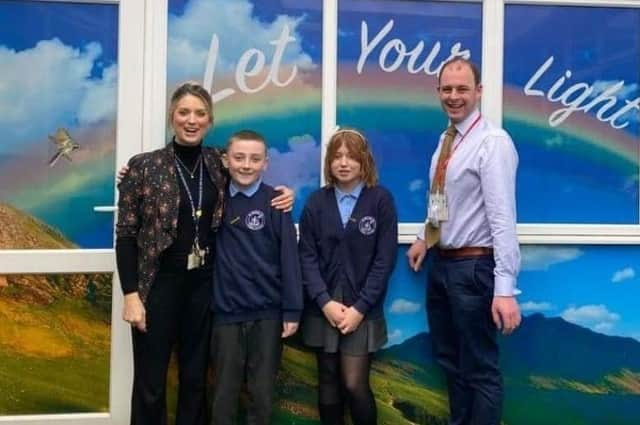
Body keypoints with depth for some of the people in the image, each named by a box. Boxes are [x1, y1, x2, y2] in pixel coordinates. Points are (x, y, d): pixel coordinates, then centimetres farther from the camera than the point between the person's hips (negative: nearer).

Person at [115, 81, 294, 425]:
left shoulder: (217, 163, 4)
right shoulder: (143, 166, -5)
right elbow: (125, 235, -6)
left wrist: (279, 196, -1)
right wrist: (131, 294, -12)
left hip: (205, 283, 3)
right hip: (159, 283, -3)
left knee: (195, 378, 14)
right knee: (150, 383, 5)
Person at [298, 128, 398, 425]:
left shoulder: (381, 199, -3)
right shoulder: (316, 201, 4)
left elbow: (385, 259, -7)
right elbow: (307, 257, -1)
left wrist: (360, 307, -12)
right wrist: (325, 302, -12)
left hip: (362, 309, -2)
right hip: (323, 308, 2)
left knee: (354, 384, -7)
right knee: (328, 383, 9)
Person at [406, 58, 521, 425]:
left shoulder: (493, 142, -17)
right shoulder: (446, 140, 9)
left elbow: (503, 219, -24)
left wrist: (505, 288, -28)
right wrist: (424, 238, 10)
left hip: (473, 268, -9)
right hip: (441, 263, 9)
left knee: (480, 369, 5)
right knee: (450, 361, 22)